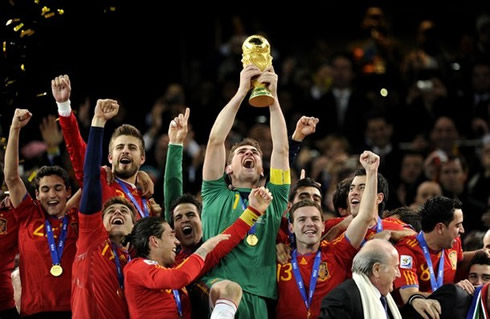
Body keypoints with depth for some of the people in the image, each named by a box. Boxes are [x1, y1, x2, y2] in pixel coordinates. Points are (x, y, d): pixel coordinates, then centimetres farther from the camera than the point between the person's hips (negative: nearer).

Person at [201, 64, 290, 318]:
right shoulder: (216, 195, 20)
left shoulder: (273, 199, 24)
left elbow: (281, 149, 15)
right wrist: (241, 92, 7)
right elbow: (215, 141, 11)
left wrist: (273, 96, 8)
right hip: (217, 285, -2)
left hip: (256, 295, 2)